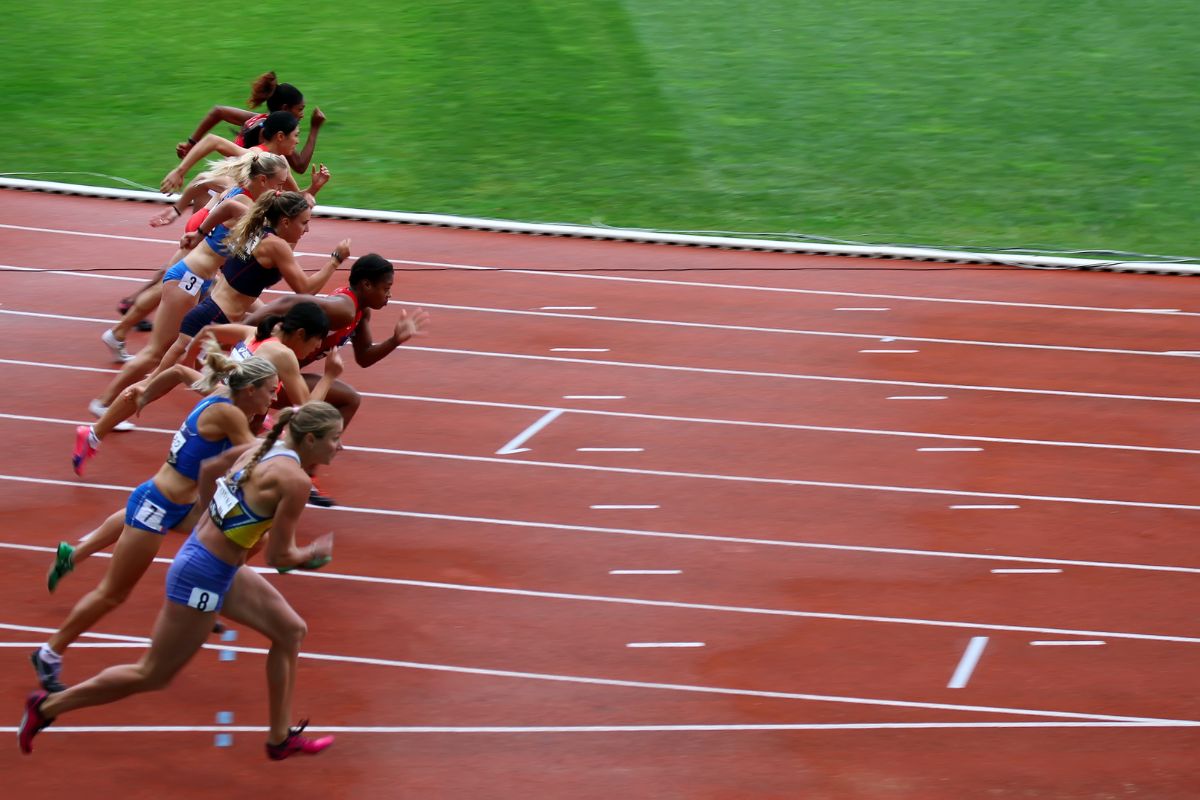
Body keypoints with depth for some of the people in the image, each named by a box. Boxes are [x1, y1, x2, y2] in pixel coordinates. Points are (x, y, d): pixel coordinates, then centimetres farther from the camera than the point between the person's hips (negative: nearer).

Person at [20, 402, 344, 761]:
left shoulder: (262, 448, 2)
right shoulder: (295, 481, -24)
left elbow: (208, 468, 17)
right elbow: (278, 556, -19)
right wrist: (313, 552, 1)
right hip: (204, 577, -10)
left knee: (291, 631, 16)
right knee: (153, 675, 6)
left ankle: (281, 738, 25)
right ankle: (48, 706, 17)